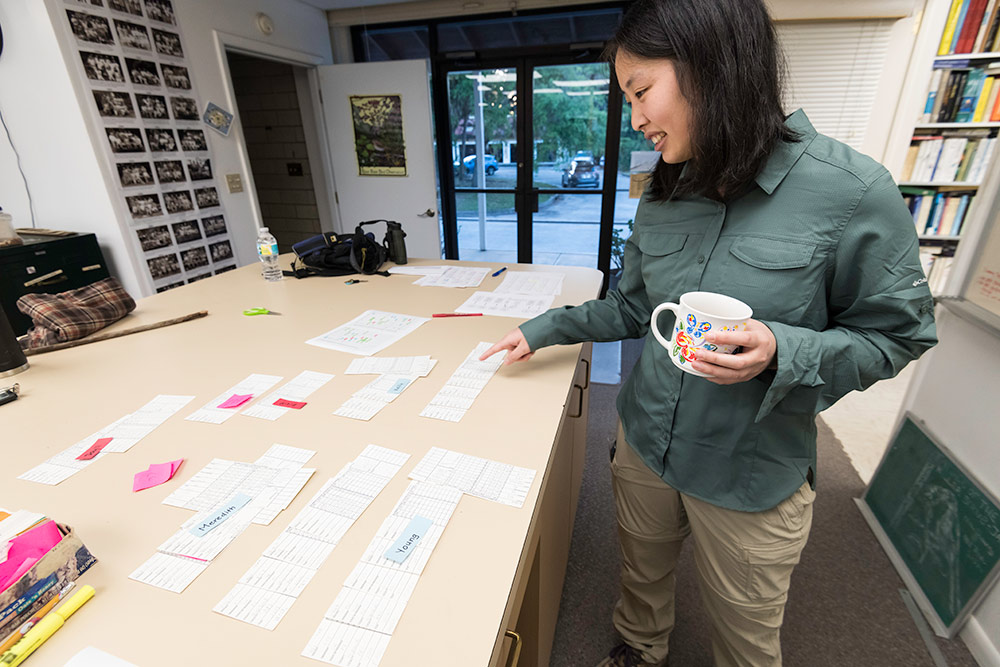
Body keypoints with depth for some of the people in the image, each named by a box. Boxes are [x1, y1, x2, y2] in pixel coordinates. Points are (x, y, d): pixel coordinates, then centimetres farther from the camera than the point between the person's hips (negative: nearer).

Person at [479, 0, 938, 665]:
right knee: (642, 577, 28)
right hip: (645, 444, 5)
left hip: (752, 476, -4)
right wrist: (544, 330, 2)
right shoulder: (664, 198, -3)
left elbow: (897, 334, -10)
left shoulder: (851, 191, -19)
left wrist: (781, 353, -28)